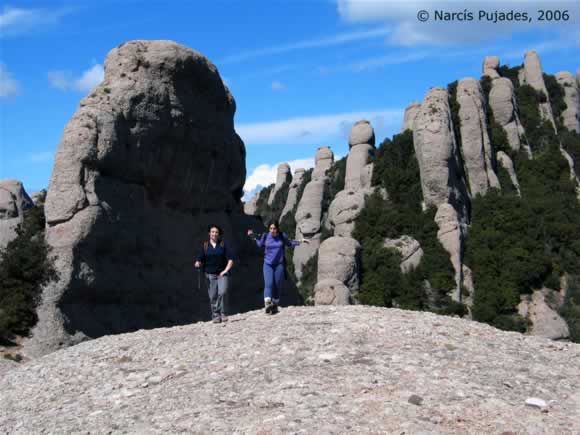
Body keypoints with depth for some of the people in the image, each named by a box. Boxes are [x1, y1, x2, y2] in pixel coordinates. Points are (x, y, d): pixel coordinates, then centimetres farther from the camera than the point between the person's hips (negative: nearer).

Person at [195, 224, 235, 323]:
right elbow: (199, 259, 5)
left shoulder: (224, 244, 5)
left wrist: (225, 270, -7)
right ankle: (215, 316, 12)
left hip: (222, 274, -1)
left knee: (222, 292, -18)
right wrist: (197, 263, -17)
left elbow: (230, 259, 3)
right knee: (213, 297, 2)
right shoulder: (204, 246, 7)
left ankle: (222, 314, -5)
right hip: (210, 274, 1)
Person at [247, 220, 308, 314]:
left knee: (277, 286, 5)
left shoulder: (282, 236, -4)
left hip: (279, 264, 1)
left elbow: (289, 243, 17)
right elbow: (260, 245, 16)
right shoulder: (265, 236, -4)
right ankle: (267, 304, -31)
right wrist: (253, 237, 7)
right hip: (268, 264, -1)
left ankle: (275, 306, 21)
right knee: (268, 284, -18)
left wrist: (300, 242, 11)